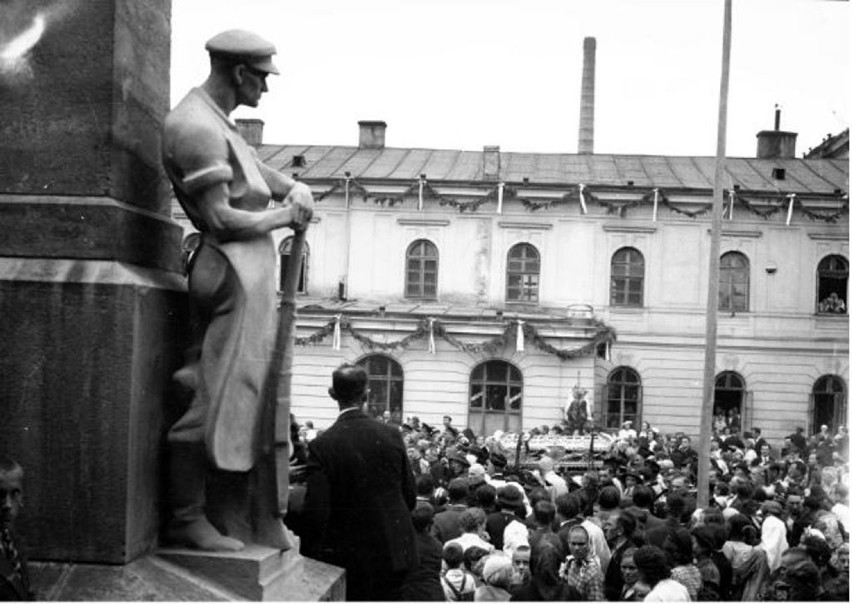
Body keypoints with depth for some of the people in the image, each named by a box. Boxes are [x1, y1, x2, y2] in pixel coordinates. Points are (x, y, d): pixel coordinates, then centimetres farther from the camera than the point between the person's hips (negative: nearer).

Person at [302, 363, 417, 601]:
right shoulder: (392, 435, -5)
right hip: (395, 553, 3)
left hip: (350, 560, -3)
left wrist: (310, 557, -3)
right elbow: (410, 496, 3)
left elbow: (316, 513, -15)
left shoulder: (322, 445, -14)